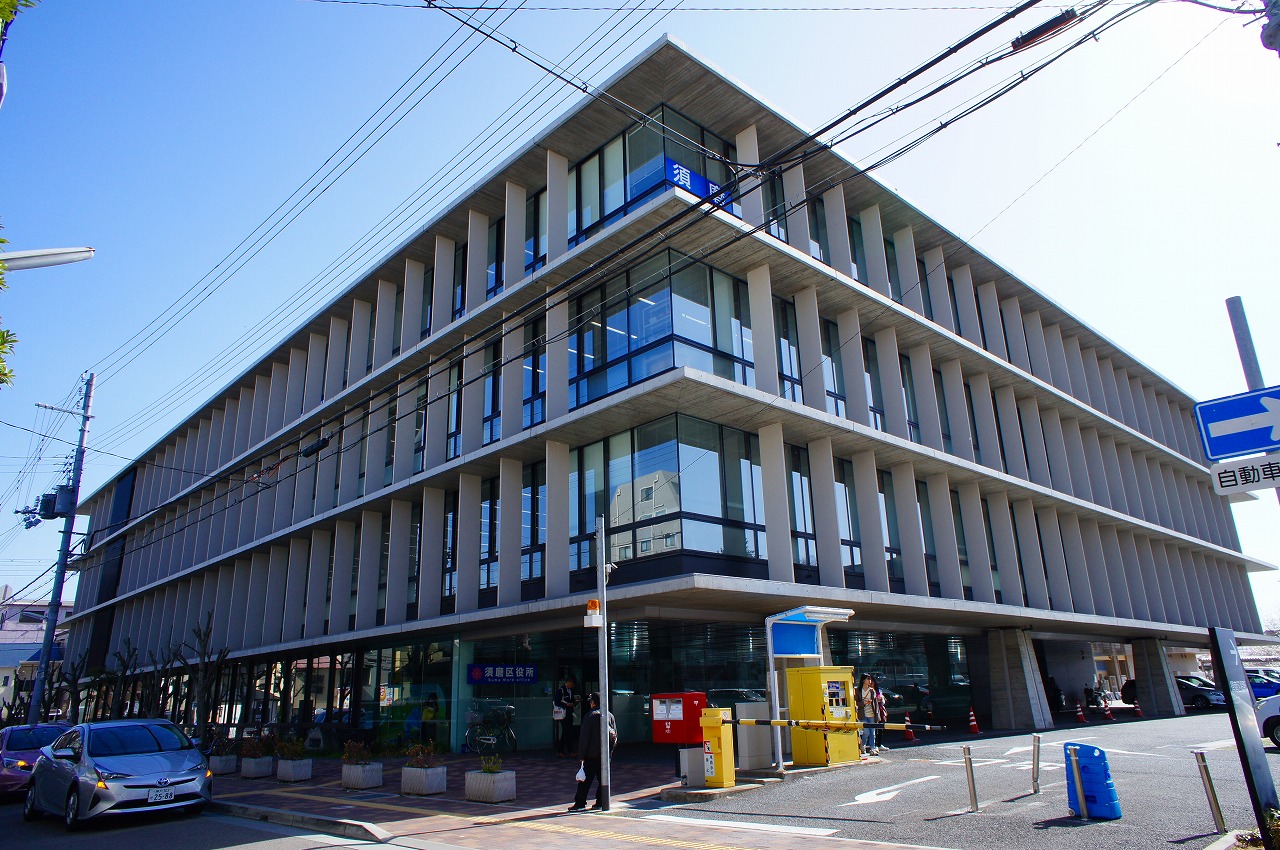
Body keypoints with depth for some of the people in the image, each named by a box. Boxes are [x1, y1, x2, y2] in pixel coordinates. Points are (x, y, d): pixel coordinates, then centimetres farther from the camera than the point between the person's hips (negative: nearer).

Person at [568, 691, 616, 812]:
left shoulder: (590, 716, -10)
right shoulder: (610, 715, 6)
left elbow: (584, 738, -11)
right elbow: (615, 735, 11)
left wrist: (581, 755, -6)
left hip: (592, 754, -5)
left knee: (586, 779, 1)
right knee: (603, 778, 11)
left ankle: (580, 803, 3)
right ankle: (600, 802, 12)